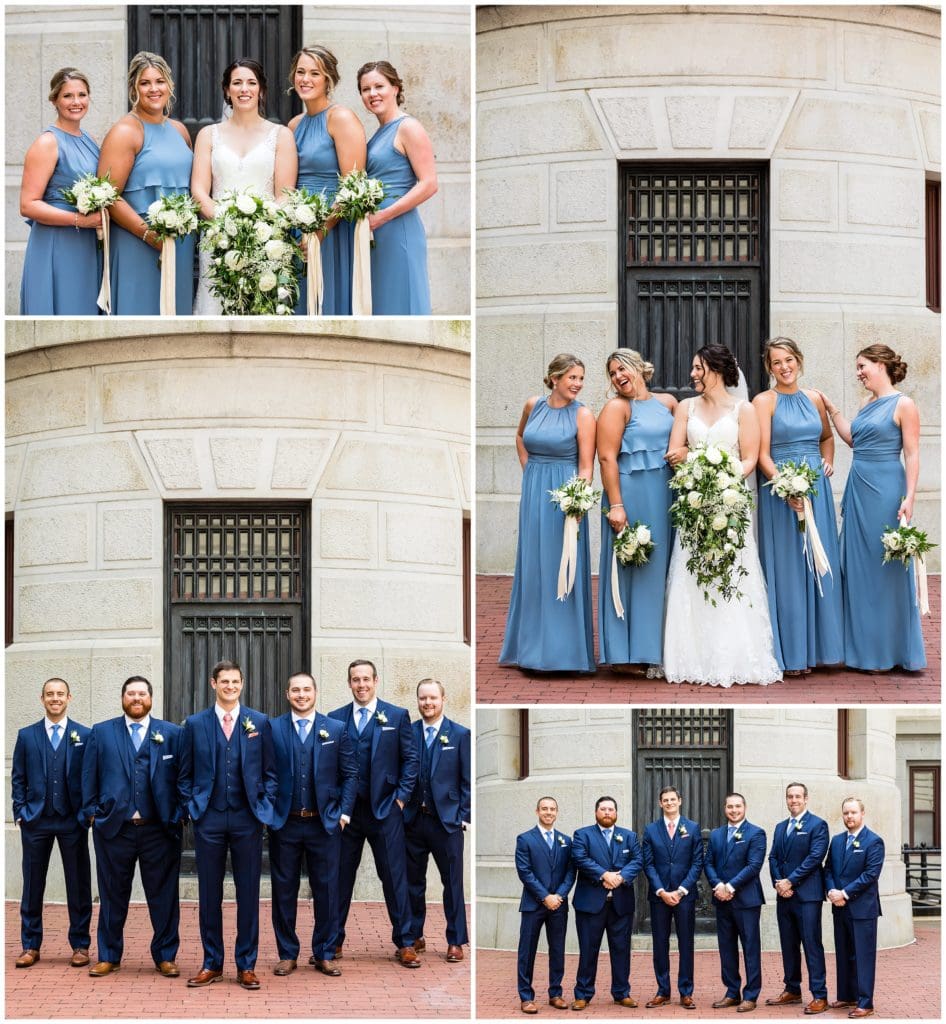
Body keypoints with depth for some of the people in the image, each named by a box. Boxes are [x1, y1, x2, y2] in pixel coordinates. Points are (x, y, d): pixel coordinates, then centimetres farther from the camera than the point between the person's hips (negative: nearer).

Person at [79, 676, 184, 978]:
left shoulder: (172, 733, 7)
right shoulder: (101, 733, 9)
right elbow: (89, 777, 8)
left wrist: (178, 815, -3)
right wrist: (92, 812, 0)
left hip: (159, 829, -1)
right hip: (113, 828, 1)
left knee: (163, 895, 3)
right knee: (112, 896, 7)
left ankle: (165, 956, 13)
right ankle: (108, 956, 17)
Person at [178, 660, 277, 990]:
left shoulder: (260, 723, 5)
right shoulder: (195, 724, 5)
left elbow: (269, 772, 8)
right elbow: (185, 774, 10)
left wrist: (265, 807, -1)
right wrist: (192, 807, 0)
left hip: (248, 820, 0)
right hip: (209, 820, 0)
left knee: (248, 894, 3)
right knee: (209, 894, 5)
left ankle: (246, 965, 10)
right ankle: (212, 964, 14)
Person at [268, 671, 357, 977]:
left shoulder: (336, 729, 4)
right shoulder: (271, 729, 2)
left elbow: (350, 774, 5)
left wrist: (344, 812, -2)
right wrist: (267, 811, -6)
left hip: (325, 823, 0)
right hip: (284, 824, 0)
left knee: (326, 891, 4)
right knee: (284, 891, 5)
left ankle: (325, 954, 14)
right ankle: (287, 954, 14)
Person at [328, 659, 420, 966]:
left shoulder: (397, 716, 3)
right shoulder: (335, 719, 7)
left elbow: (410, 759, 3)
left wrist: (401, 796, -4)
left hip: (385, 810, -2)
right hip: (345, 811, 2)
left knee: (394, 876, -1)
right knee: (340, 876, 8)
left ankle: (405, 943, 5)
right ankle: (334, 942, 16)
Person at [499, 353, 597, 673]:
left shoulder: (582, 415, -8)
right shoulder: (533, 406, 5)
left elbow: (586, 466, -12)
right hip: (533, 494, 5)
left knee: (562, 570, -1)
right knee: (532, 568, 10)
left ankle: (563, 647, 6)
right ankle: (533, 644, 21)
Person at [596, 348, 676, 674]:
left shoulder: (666, 402, 12)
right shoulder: (617, 407, -4)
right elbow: (607, 458, -12)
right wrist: (615, 506, -19)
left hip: (665, 496, 6)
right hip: (631, 495, -6)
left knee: (660, 567, 9)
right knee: (631, 569, -2)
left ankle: (657, 647, 17)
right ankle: (627, 651, 2)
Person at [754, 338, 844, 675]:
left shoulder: (814, 398, 10)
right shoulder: (764, 401, -5)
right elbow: (762, 455, -12)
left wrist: (828, 461, 8)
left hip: (817, 488, 5)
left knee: (819, 566, 7)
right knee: (787, 568, -1)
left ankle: (817, 644, 16)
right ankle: (790, 652, 4)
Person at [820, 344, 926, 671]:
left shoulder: (902, 405, -8)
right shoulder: (868, 404, 13)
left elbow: (912, 455, -11)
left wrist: (909, 497, -17)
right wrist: (831, 408, 18)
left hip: (886, 490, -8)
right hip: (858, 489, 8)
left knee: (886, 567, 0)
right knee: (858, 567, 10)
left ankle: (888, 650, 9)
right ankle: (866, 647, 18)